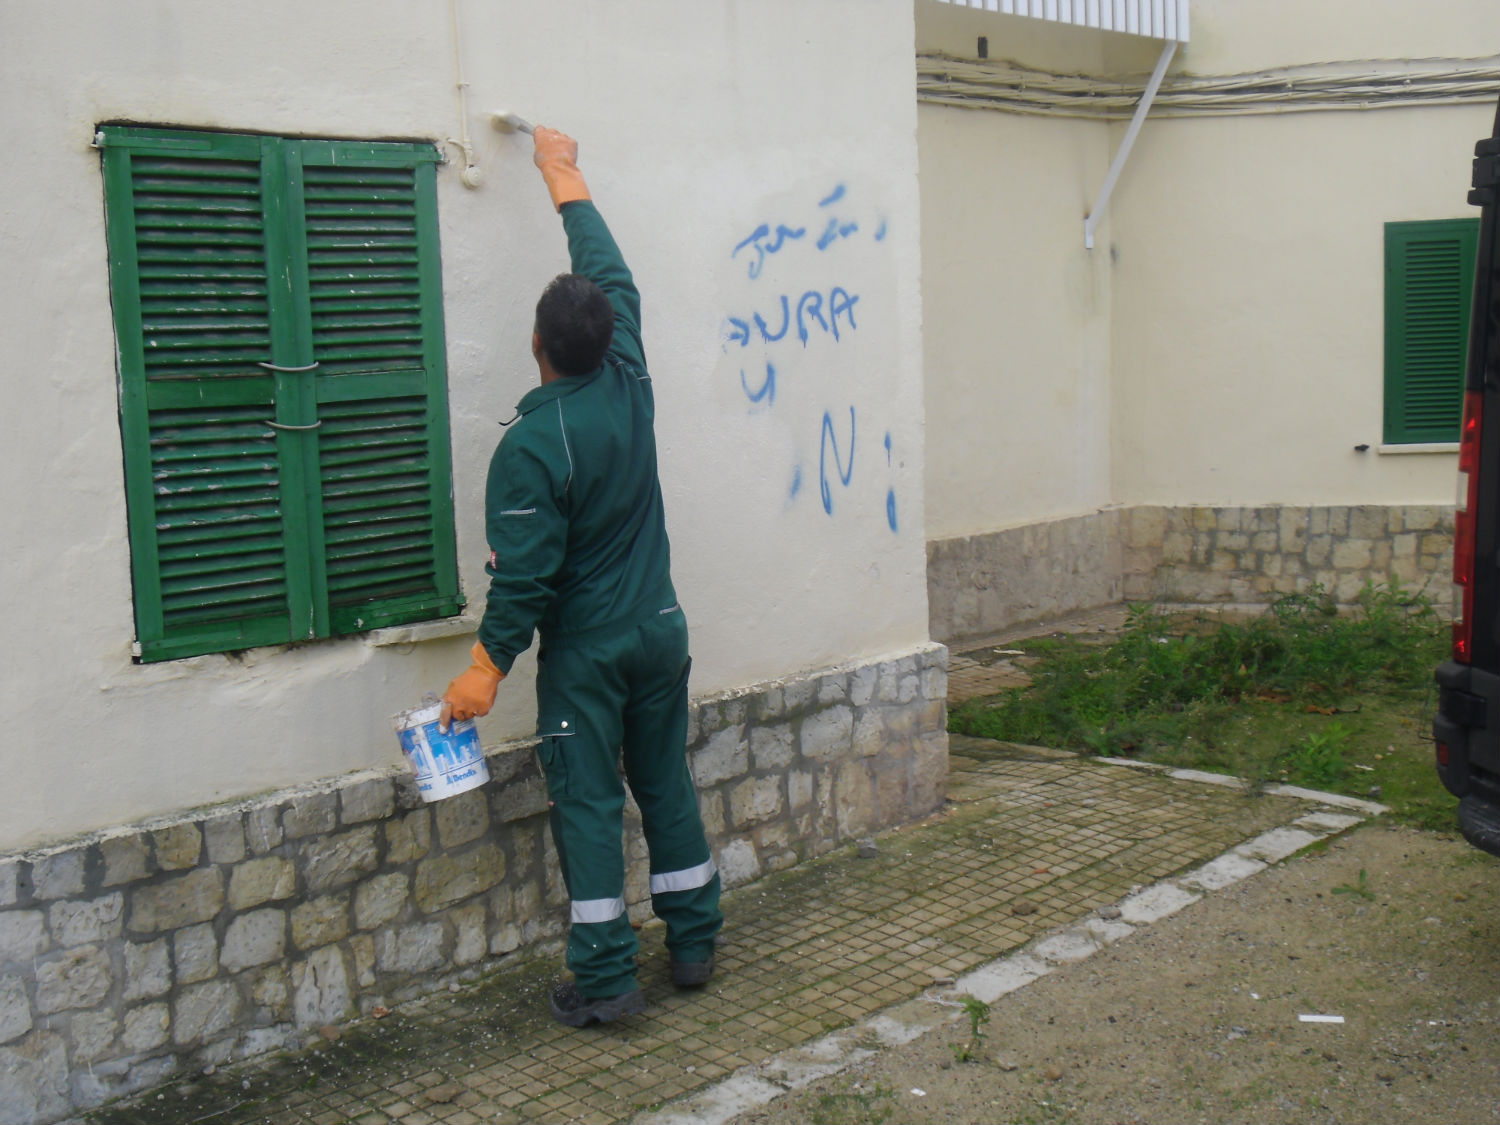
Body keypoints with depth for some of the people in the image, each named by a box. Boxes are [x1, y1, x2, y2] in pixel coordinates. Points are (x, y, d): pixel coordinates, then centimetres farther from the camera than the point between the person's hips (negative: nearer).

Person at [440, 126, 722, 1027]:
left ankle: (606, 979, 7)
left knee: (587, 804, 3)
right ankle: (696, 944, 26)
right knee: (667, 784, 16)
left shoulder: (530, 446, -20)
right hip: (660, 630, 6)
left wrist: (488, 667, -11)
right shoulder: (630, 386, -4)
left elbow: (525, 573, -20)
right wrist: (565, 176, 20)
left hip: (586, 649, -6)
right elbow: (614, 275, 10)